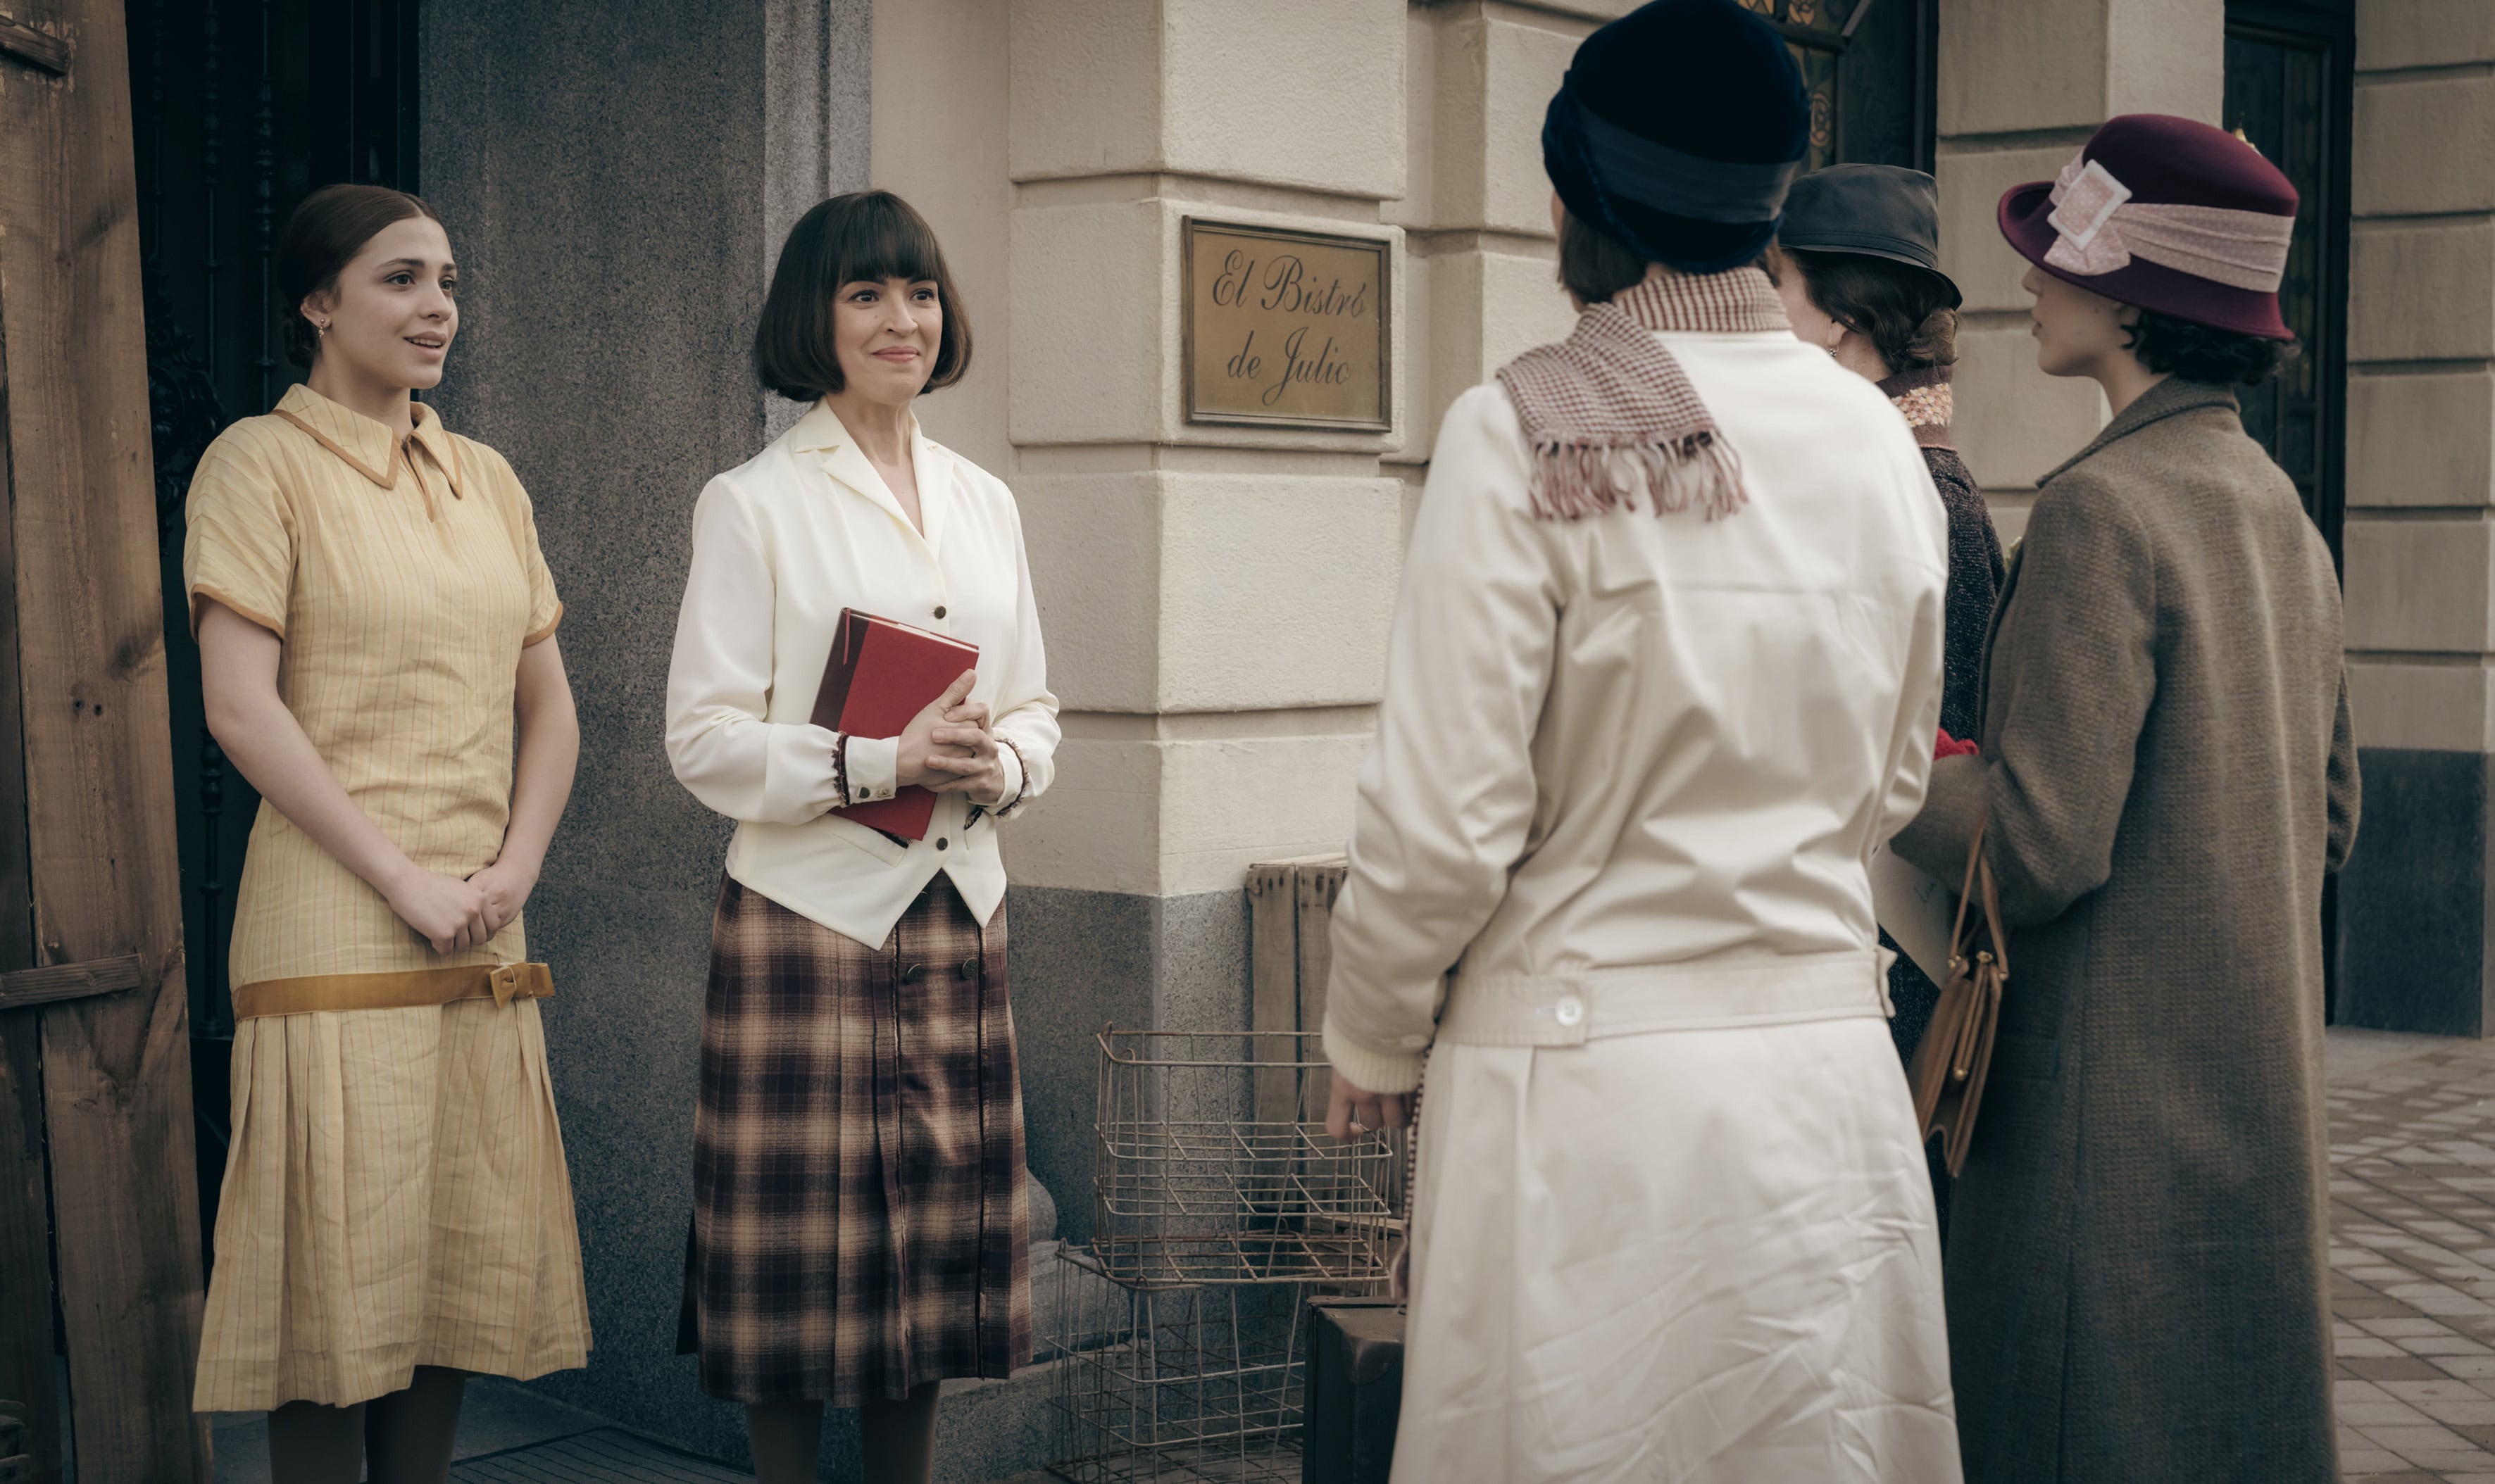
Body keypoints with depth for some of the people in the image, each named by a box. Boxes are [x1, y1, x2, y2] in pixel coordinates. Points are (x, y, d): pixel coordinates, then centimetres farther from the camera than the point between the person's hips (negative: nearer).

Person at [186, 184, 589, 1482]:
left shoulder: (485, 479, 15)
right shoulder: (261, 463, -3)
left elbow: (549, 707, 16)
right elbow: (239, 708, -12)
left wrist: (515, 867, -1)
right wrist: (404, 879, -14)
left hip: (484, 939, 6)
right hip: (336, 930, -6)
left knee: (459, 1271, 9)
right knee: (340, 1276, -2)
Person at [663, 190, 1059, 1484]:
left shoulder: (983, 501, 14)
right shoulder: (750, 505, -3)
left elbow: (1033, 708, 16)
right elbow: (703, 738, -9)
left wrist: (999, 767, -7)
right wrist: (881, 762, -19)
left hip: (955, 916, 5)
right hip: (808, 920, -5)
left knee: (929, 1241, 10)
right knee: (801, 1252, 0)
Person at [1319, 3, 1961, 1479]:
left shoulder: (1531, 433, -13)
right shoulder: (1877, 437, 3)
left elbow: (1446, 814, -13)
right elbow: (1892, 782, 12)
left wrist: (1374, 1040, 3)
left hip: (1584, 1078, -5)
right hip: (1829, 1059, 5)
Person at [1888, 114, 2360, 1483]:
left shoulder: (2104, 511, -17)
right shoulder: (2278, 510, 10)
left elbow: (2040, 844, -21)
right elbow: (2326, 817, 16)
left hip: (2121, 1098, -9)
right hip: (2257, 1082, 9)